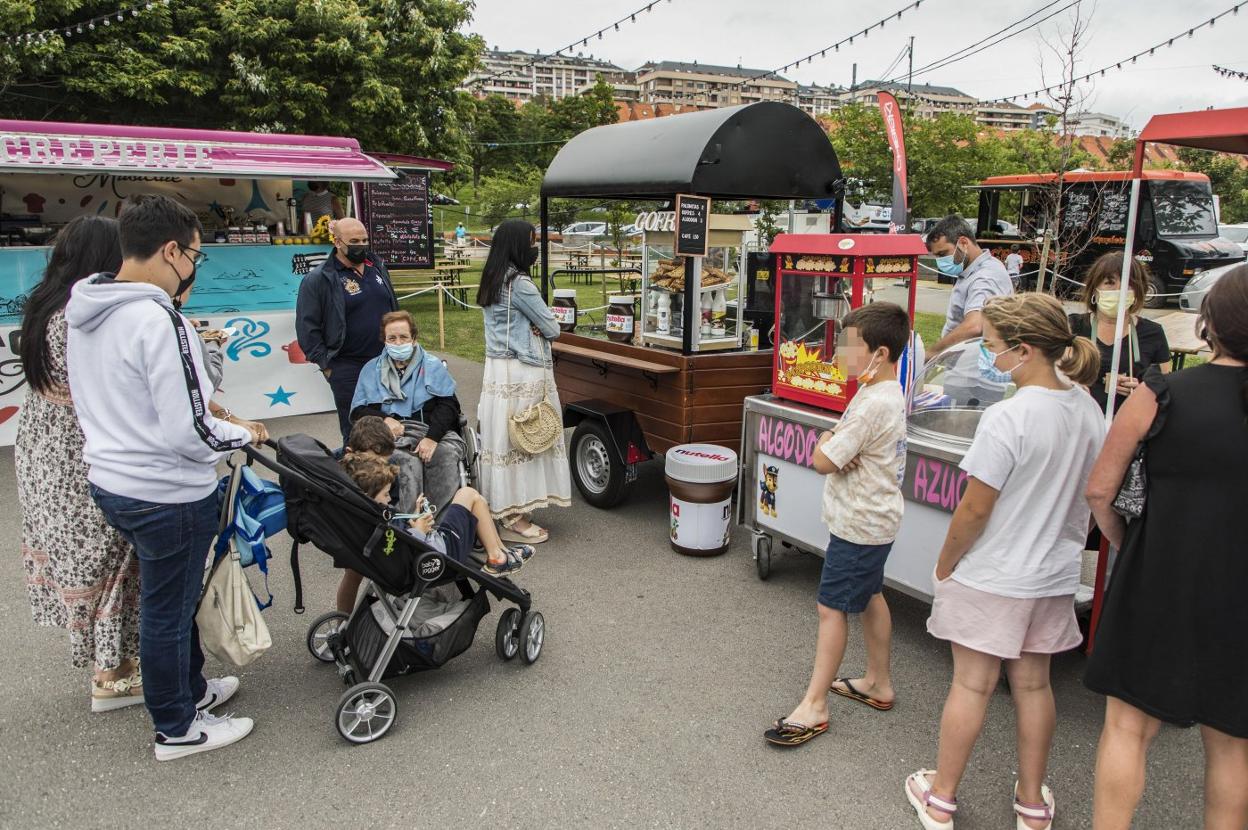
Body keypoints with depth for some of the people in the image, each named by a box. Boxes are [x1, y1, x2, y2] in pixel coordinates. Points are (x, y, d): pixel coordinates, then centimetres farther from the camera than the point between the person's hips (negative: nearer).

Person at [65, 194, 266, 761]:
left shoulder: (83, 311, 4)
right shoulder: (158, 321, -25)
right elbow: (188, 433, -25)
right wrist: (245, 434, -8)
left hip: (111, 479, 9)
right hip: (167, 495, -9)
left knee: (170, 598, 25)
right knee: (168, 610, 8)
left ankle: (190, 689, 44)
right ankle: (176, 730, 28)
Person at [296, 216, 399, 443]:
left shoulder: (378, 267, 9)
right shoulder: (319, 279, -9)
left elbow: (394, 308, 20)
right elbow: (307, 328, -8)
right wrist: (326, 364, -10)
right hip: (348, 368, -5)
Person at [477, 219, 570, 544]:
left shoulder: (493, 281, 13)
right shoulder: (519, 283, -15)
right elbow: (552, 328, -9)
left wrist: (530, 327, 1)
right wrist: (540, 326, 11)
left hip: (500, 368, 9)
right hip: (521, 374, -9)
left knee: (507, 441, 11)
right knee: (522, 440, -3)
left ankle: (510, 512, 18)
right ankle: (514, 520, 4)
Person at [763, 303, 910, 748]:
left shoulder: (875, 404, -27)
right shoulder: (887, 393, 6)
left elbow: (822, 461, -25)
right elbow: (842, 442, 13)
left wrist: (827, 444, -3)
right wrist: (833, 441, -9)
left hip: (859, 525, -10)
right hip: (872, 518, 10)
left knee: (832, 607, -3)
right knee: (870, 596, 21)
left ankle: (814, 704, 5)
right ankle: (879, 683, 36)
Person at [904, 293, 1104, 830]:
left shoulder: (1007, 418, -25)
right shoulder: (1088, 410, -2)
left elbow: (974, 510, -20)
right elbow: (1088, 494, 10)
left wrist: (944, 566, -6)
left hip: (991, 579, -6)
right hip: (1056, 575, 7)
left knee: (971, 685, 7)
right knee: (1032, 684, 18)